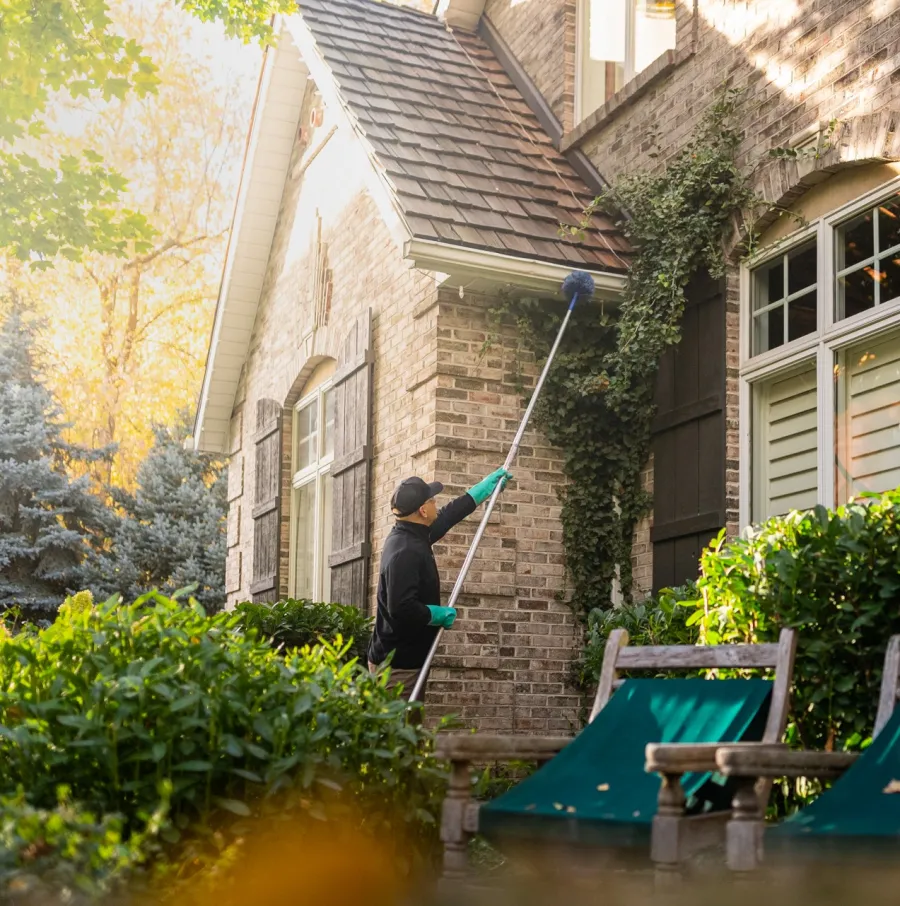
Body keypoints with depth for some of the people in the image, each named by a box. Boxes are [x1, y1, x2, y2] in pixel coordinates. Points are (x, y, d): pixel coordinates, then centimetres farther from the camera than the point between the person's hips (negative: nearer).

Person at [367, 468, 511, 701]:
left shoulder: (411, 536, 9)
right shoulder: (405, 552, -22)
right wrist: (442, 615, -14)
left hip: (407, 659, 10)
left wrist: (488, 484, 32)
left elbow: (449, 514, 24)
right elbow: (402, 609, -30)